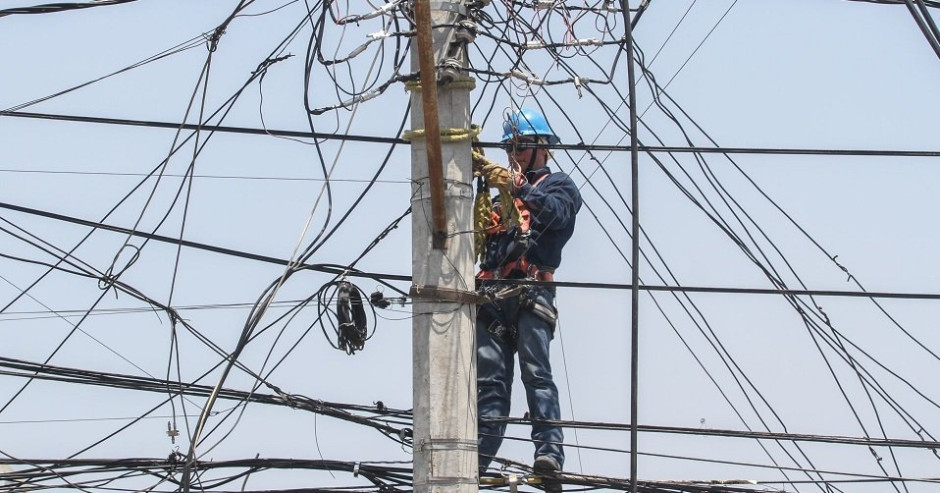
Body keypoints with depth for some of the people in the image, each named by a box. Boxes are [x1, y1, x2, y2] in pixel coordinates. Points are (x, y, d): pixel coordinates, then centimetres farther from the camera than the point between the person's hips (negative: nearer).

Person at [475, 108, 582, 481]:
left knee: (536, 372, -16)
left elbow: (556, 214, -10)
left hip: (531, 291, -5)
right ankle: (482, 450, -4)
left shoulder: (559, 185, 13)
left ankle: (550, 450, -22)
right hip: (492, 292, 5)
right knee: (490, 376, -1)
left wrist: (522, 190, -27)